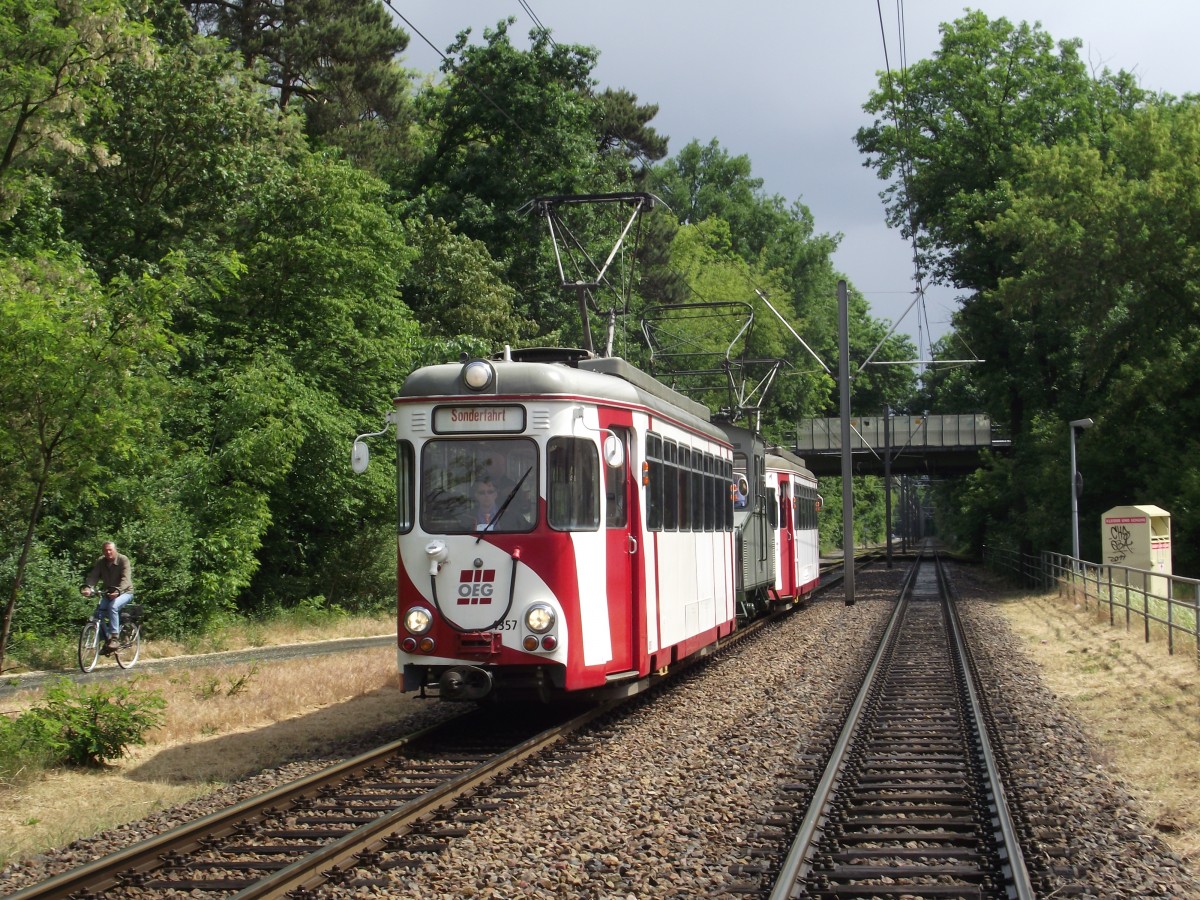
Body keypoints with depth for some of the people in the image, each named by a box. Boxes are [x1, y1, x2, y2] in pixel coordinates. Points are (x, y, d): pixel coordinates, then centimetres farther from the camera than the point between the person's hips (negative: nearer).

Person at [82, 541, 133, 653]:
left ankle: (114, 638, -32)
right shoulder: (101, 561, -3)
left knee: (113, 606, -33)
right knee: (98, 612, -16)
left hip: (124, 592, -5)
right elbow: (93, 576, -14)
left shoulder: (123, 560, -16)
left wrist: (118, 591, -47)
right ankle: (106, 640, 1)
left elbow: (125, 579, -29)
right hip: (107, 592, 5)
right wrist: (87, 587, -36)